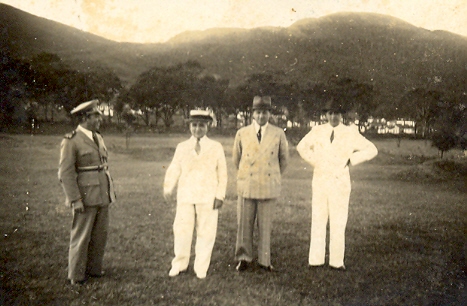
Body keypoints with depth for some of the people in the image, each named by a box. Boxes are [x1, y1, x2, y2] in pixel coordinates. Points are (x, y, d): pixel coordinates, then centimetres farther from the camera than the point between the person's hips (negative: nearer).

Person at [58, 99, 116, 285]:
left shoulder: (98, 138, 13)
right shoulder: (71, 141, -10)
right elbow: (65, 173, -13)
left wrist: (110, 191, 14)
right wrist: (74, 200, -17)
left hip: (102, 196, 7)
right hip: (86, 198, -7)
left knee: (100, 234, 14)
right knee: (81, 237, 4)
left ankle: (94, 269, 30)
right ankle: (76, 275, 19)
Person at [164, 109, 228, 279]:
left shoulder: (216, 147, 7)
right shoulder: (181, 147, 10)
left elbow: (222, 173, 6)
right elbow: (173, 169, 5)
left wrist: (220, 196, -2)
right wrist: (168, 189, -7)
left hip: (208, 197, -1)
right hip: (185, 196, 1)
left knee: (206, 232, 2)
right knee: (181, 230, 1)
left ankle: (201, 268, 15)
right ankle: (179, 265, 19)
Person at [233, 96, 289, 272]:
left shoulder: (278, 134, 1)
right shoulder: (242, 134, 3)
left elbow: (284, 159, 14)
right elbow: (236, 158, 17)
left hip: (269, 187, 0)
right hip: (246, 185, 1)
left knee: (265, 226, 6)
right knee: (244, 224, 4)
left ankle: (264, 261, 18)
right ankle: (244, 258, 21)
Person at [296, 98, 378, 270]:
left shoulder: (351, 134, 2)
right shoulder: (317, 131, 7)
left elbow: (371, 150, 4)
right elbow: (302, 147, 21)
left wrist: (352, 160, -2)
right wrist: (314, 161, 10)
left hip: (340, 183, -1)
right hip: (319, 183, 2)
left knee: (338, 224, 0)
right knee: (318, 221, 3)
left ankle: (337, 261, 8)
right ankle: (316, 260, 10)